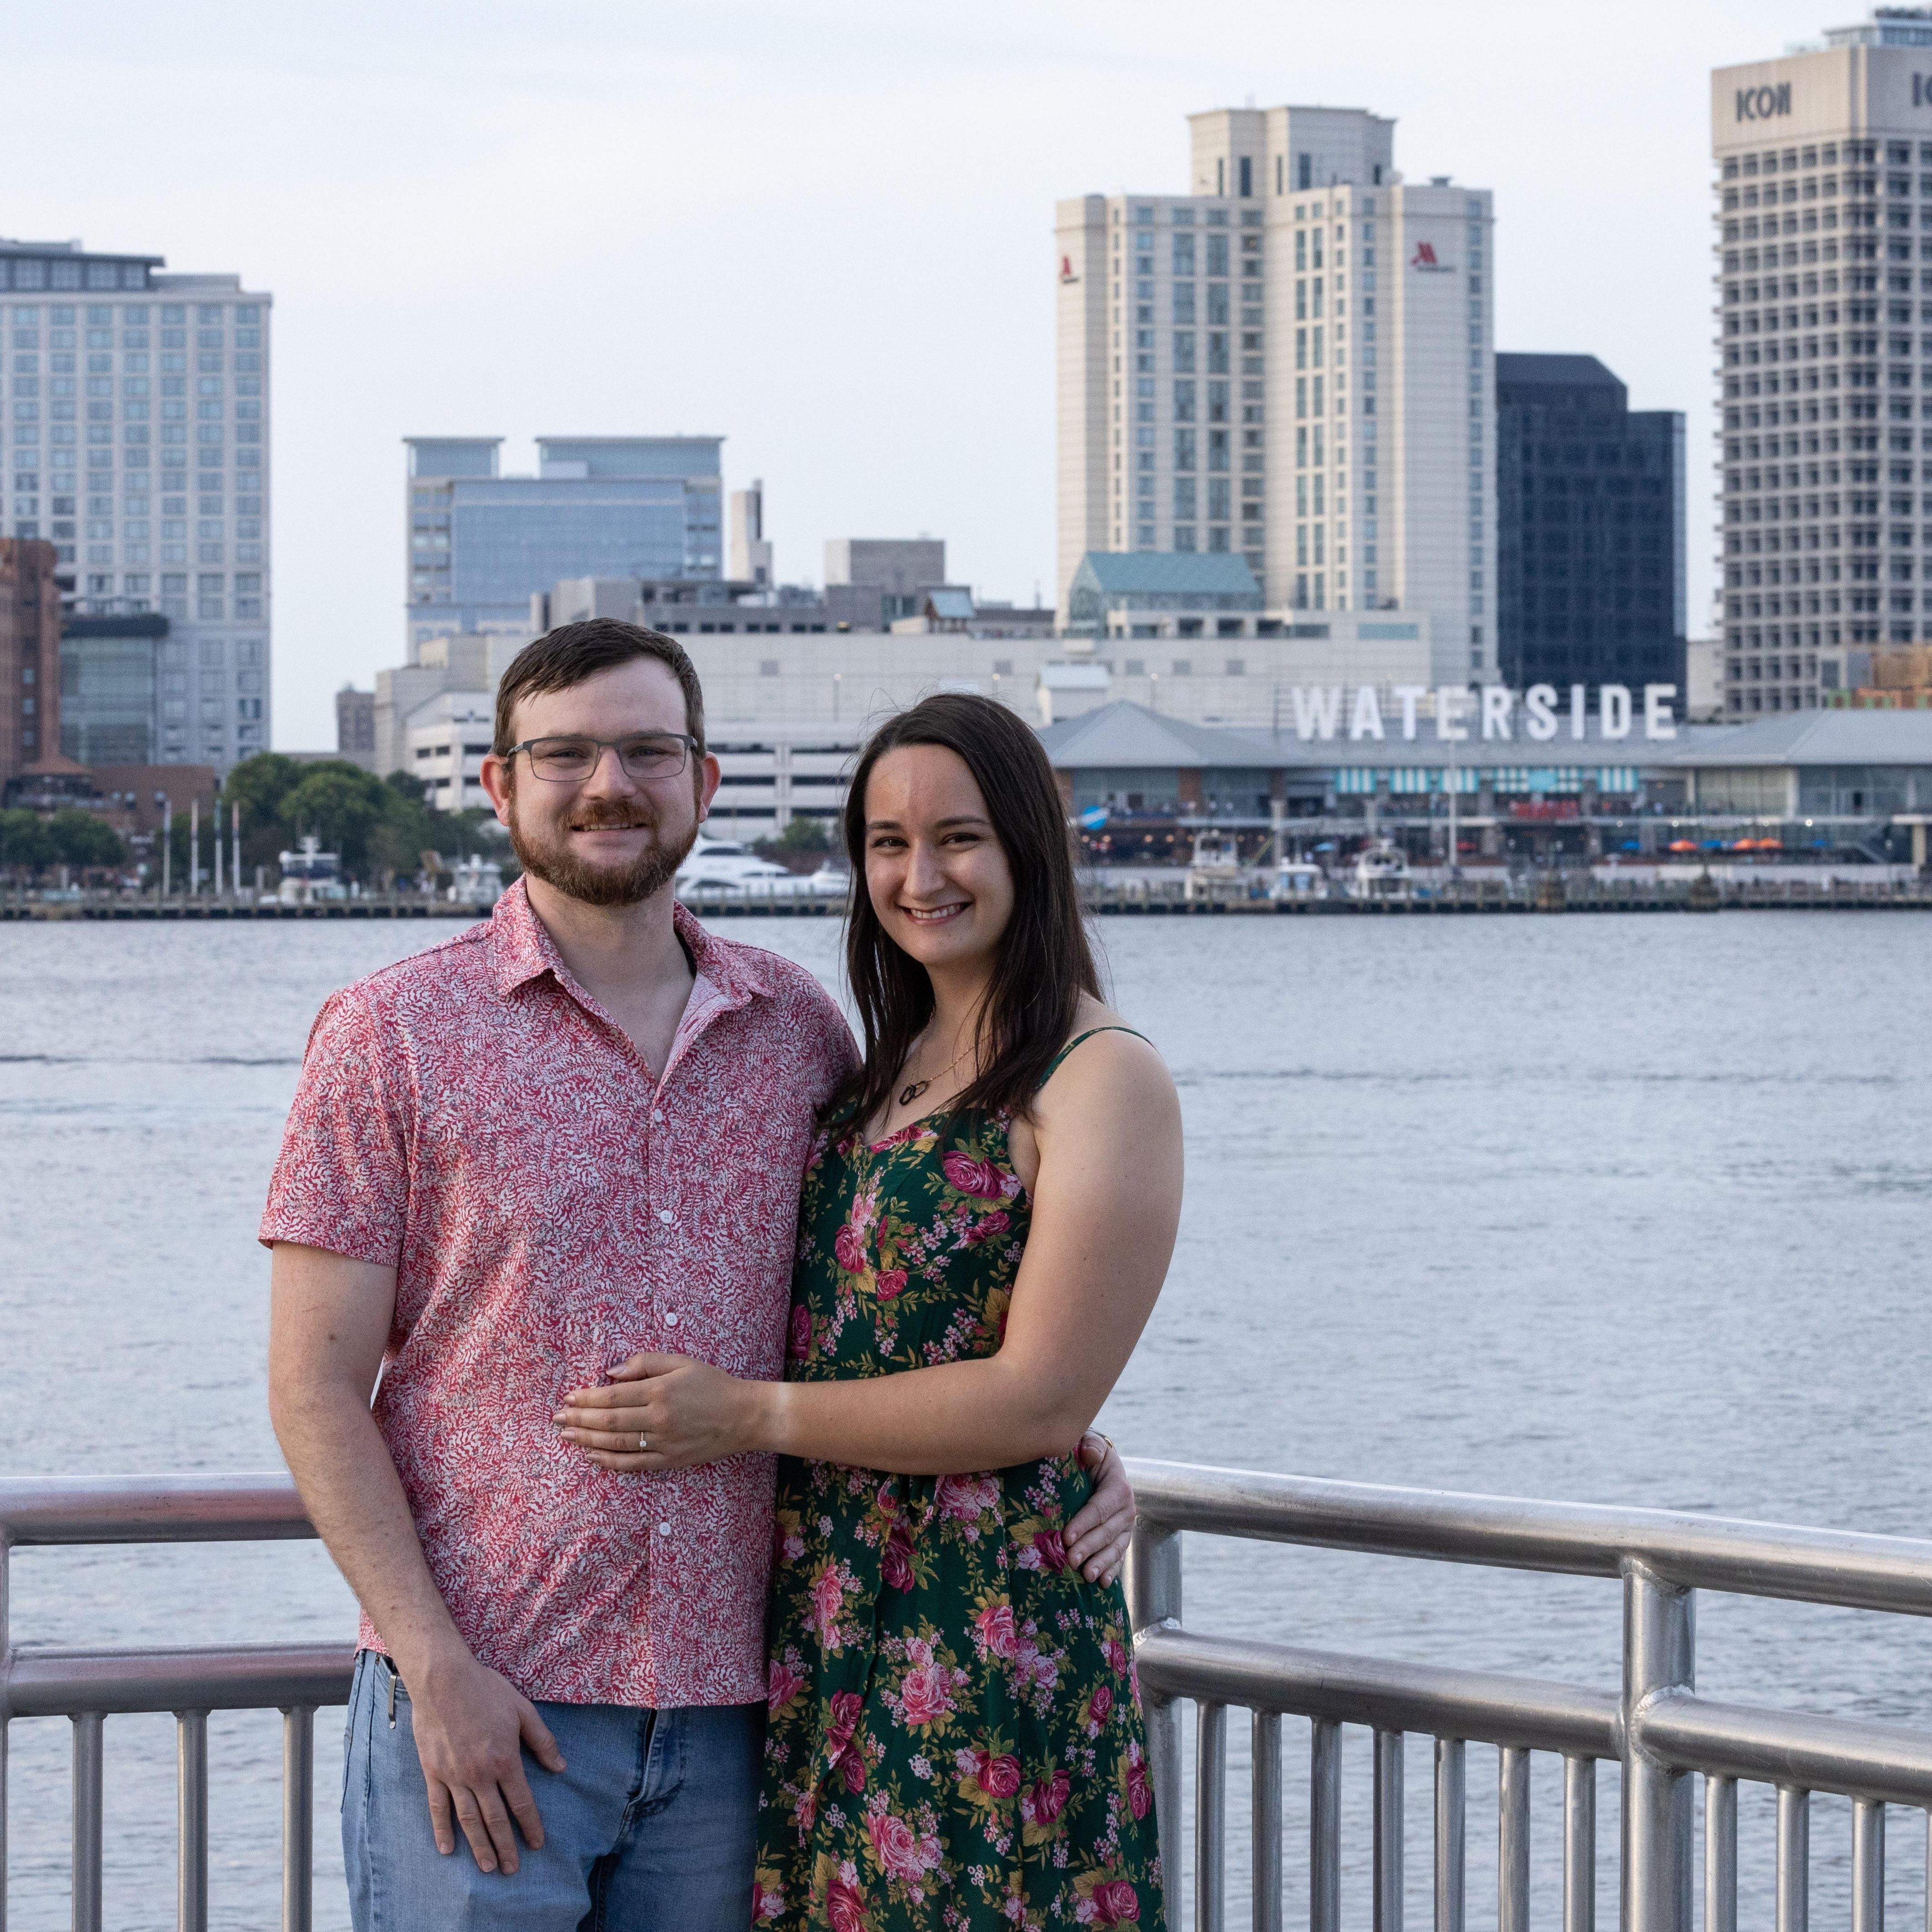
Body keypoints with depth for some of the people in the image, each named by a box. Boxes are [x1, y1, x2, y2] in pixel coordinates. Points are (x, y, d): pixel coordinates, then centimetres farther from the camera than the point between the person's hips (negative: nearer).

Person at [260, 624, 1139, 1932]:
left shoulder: (801, 1031, 9)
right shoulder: (395, 1037, -1)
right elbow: (317, 1388, -4)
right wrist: (438, 1666, -12)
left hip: (727, 1715, 3)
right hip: (479, 1720, -3)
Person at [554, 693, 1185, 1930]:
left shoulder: (1104, 1079, -9)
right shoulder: (887, 1069, 16)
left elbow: (1045, 1400, -16)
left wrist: (752, 1415, -15)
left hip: (991, 1633, -7)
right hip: (827, 1624, 8)